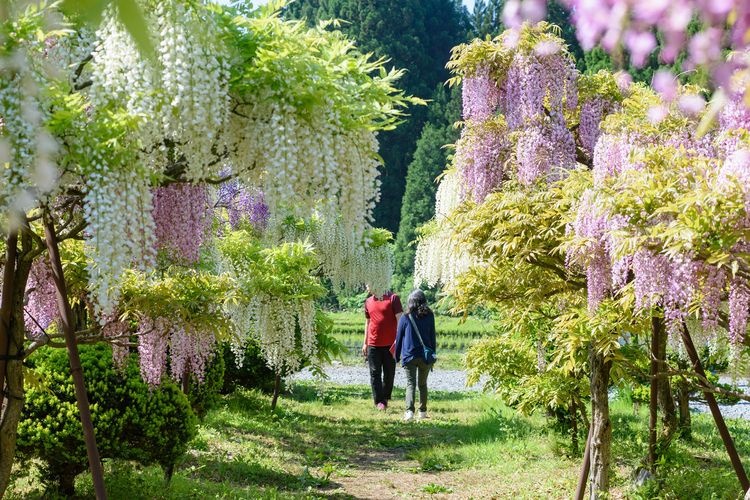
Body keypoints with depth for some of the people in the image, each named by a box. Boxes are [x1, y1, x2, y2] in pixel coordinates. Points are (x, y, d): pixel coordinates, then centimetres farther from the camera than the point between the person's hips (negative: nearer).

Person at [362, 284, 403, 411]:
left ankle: (385, 399, 20)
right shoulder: (368, 302, 11)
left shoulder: (393, 299, -4)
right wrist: (365, 343, 17)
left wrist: (398, 339, -14)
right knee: (375, 373, 0)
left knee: (389, 373, 6)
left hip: (390, 344, -3)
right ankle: (379, 401, 3)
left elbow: (400, 319, -7)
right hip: (373, 344, 4)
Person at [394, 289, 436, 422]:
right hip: (425, 356, 2)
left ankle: (409, 411, -23)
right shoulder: (429, 316, 3)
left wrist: (397, 356, 13)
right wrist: (433, 356, 16)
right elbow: (432, 337, 8)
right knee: (422, 384, 16)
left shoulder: (405, 318, -1)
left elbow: (399, 337, 4)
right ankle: (423, 411, 19)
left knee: (411, 384, -5)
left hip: (409, 356, -2)